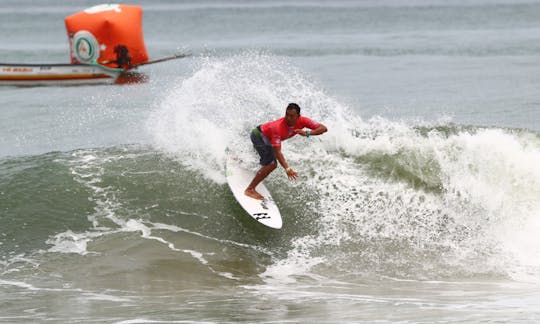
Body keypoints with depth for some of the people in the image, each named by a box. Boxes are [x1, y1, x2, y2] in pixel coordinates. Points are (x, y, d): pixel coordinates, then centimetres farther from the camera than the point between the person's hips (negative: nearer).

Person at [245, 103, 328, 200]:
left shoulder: (301, 121, -25)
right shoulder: (278, 127, -42)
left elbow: (323, 128, -28)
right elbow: (277, 151, -45)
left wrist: (308, 133, -46)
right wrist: (287, 169, -58)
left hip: (267, 138, 8)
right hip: (259, 135, -8)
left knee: (270, 164, 22)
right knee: (272, 164, -21)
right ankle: (249, 190, -15)